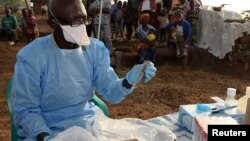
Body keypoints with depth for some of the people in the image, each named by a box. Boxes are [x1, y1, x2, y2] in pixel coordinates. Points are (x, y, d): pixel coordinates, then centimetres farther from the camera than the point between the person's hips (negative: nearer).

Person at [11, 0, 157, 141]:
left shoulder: (96, 48, -2)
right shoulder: (30, 57, -15)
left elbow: (110, 92, -5)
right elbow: (25, 109, -12)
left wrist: (129, 81, -25)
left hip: (89, 123, 4)